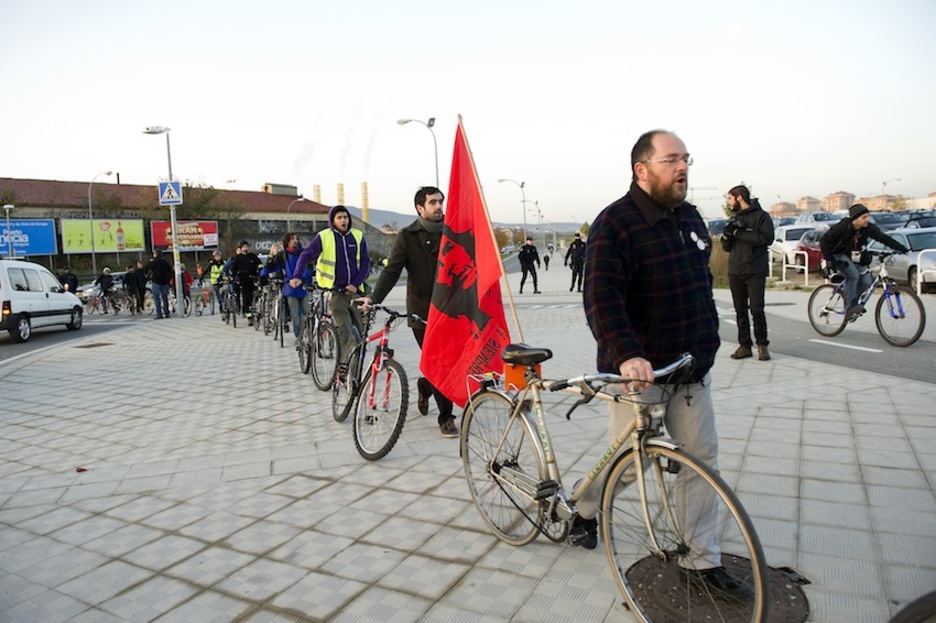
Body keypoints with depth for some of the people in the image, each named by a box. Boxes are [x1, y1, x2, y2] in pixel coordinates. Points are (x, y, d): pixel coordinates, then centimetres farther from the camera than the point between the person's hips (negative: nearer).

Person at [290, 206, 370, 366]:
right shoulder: (323, 237, -1)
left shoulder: (358, 236, 7)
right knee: (345, 332, -16)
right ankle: (346, 364, -10)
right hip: (335, 292, -3)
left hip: (355, 291, 4)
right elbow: (306, 256, -5)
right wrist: (298, 276, -21)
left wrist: (356, 284, -5)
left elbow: (365, 262, 8)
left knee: (358, 331, 5)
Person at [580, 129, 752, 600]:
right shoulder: (615, 224, -16)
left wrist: (708, 341, 21)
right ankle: (584, 510, 36)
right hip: (639, 371, -7)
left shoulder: (690, 217, 9)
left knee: (702, 460, 8)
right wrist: (626, 354, -40)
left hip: (691, 369, 7)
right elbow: (602, 299, -27)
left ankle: (701, 560, 22)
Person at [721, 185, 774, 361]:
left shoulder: (761, 216, -1)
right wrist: (727, 234, -5)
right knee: (740, 311, 5)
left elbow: (767, 238, -16)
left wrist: (740, 233, -16)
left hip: (755, 272, -6)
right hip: (735, 272, 6)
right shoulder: (734, 219, 18)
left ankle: (762, 345, 4)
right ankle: (745, 346, 10)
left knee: (757, 309, -7)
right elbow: (726, 247, 17)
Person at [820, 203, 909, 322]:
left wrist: (901, 248, -20)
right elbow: (824, 240, -21)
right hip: (839, 255, -6)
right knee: (853, 275, -29)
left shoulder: (869, 228, -13)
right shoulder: (842, 227, -25)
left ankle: (852, 303, 12)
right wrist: (828, 259, -25)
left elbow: (884, 238, -10)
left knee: (866, 281, -11)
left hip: (854, 256, 6)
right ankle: (849, 308, -23)